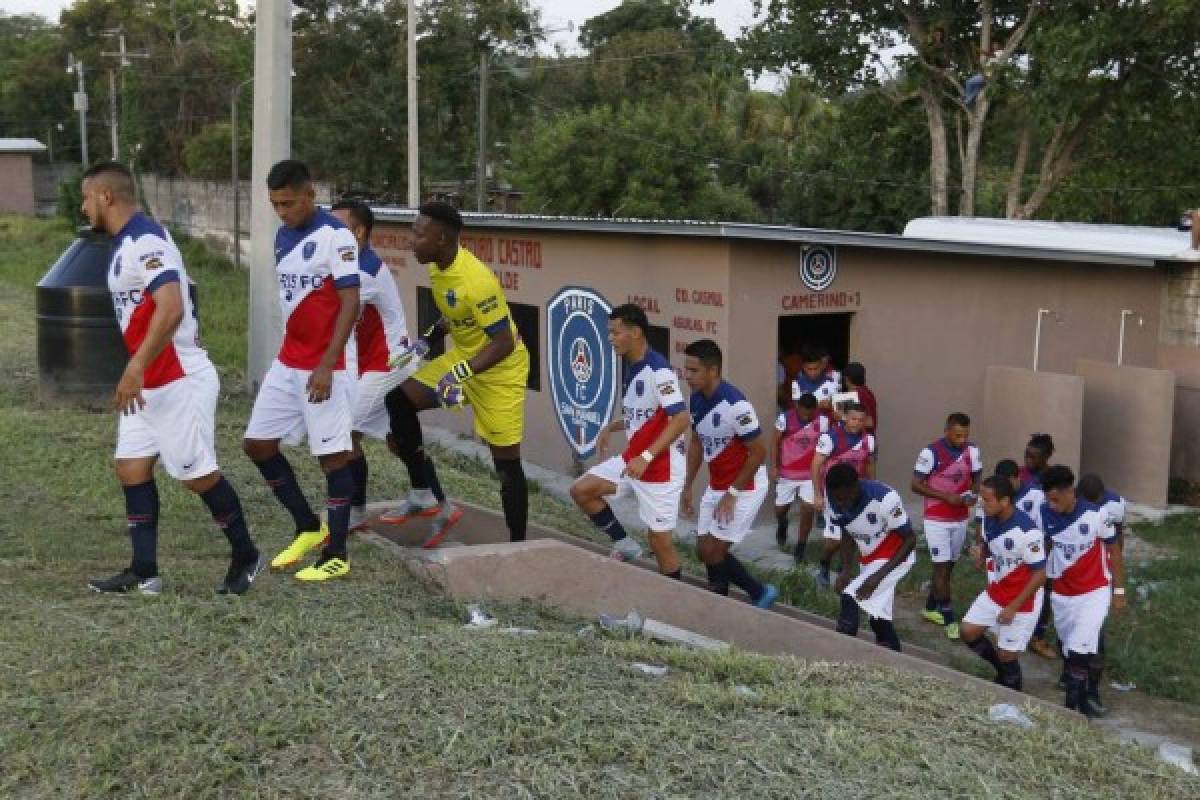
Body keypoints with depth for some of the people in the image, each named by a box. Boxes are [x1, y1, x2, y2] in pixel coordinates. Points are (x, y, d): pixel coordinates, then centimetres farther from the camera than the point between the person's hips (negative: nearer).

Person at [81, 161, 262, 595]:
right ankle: (144, 572, 15)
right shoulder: (127, 241, 12)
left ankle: (246, 556, 17)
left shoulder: (145, 241, -20)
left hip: (179, 381, -10)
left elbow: (171, 309, -32)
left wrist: (134, 368, -34)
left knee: (197, 474, 0)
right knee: (132, 469, 9)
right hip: (149, 383, 10)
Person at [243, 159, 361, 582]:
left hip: (323, 367, -8)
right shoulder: (282, 236, 11)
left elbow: (350, 304, -17)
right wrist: (290, 354, 20)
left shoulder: (335, 236, -14)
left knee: (333, 455, -1)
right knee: (257, 444, 9)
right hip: (286, 363, 8)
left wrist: (326, 366, -21)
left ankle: (337, 556, 9)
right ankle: (309, 527, 24)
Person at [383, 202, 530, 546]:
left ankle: (517, 544, 12)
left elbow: (504, 343, -27)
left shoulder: (476, 280, -30)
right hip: (464, 356, 9)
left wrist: (460, 374, -32)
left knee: (506, 462, -3)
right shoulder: (439, 266, -3)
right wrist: (426, 340, 3)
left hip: (499, 369, -9)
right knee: (399, 401, -4)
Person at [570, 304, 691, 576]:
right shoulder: (628, 367, 7)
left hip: (660, 465, -9)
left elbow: (682, 419, -27)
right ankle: (624, 544, 16)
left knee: (659, 538, -1)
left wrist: (646, 457, -30)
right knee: (581, 490, 3)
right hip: (632, 458, 9)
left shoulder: (658, 370, -21)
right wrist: (610, 428, 7)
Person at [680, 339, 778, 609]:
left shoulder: (735, 404, -28)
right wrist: (687, 486, 9)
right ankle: (760, 593, 24)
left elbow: (758, 453, -22)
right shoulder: (696, 400, -2)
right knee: (704, 551, 10)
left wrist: (732, 494, -18)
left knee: (712, 551, -7)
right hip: (716, 486, 9)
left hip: (746, 487, -8)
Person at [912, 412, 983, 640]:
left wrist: (973, 495, -12)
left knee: (948, 565, 15)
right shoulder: (931, 452, -17)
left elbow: (976, 480, 11)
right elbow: (916, 485, -14)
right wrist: (946, 496, -22)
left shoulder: (972, 452, -3)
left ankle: (930, 608, 32)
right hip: (936, 520, -5)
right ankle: (949, 620, 0)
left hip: (961, 519, 5)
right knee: (941, 567, -6)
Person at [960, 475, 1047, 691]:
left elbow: (1040, 575, -24)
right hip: (994, 592, 7)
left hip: (1022, 600, -7)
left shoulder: (1027, 531, -30)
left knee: (1006, 655, 1)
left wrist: (1013, 607, -23)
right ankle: (1003, 672, 29)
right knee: (968, 632, 7)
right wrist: (982, 555, 0)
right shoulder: (989, 519, -8)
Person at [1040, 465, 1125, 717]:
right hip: (1061, 594, 4)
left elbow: (1113, 551, -8)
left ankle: (1071, 705, -5)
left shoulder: (1096, 515, -21)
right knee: (1068, 651, 13)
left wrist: (1119, 591, -3)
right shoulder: (1044, 514, -13)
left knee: (1079, 649, -15)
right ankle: (1080, 699, 32)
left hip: (1094, 592, -4)